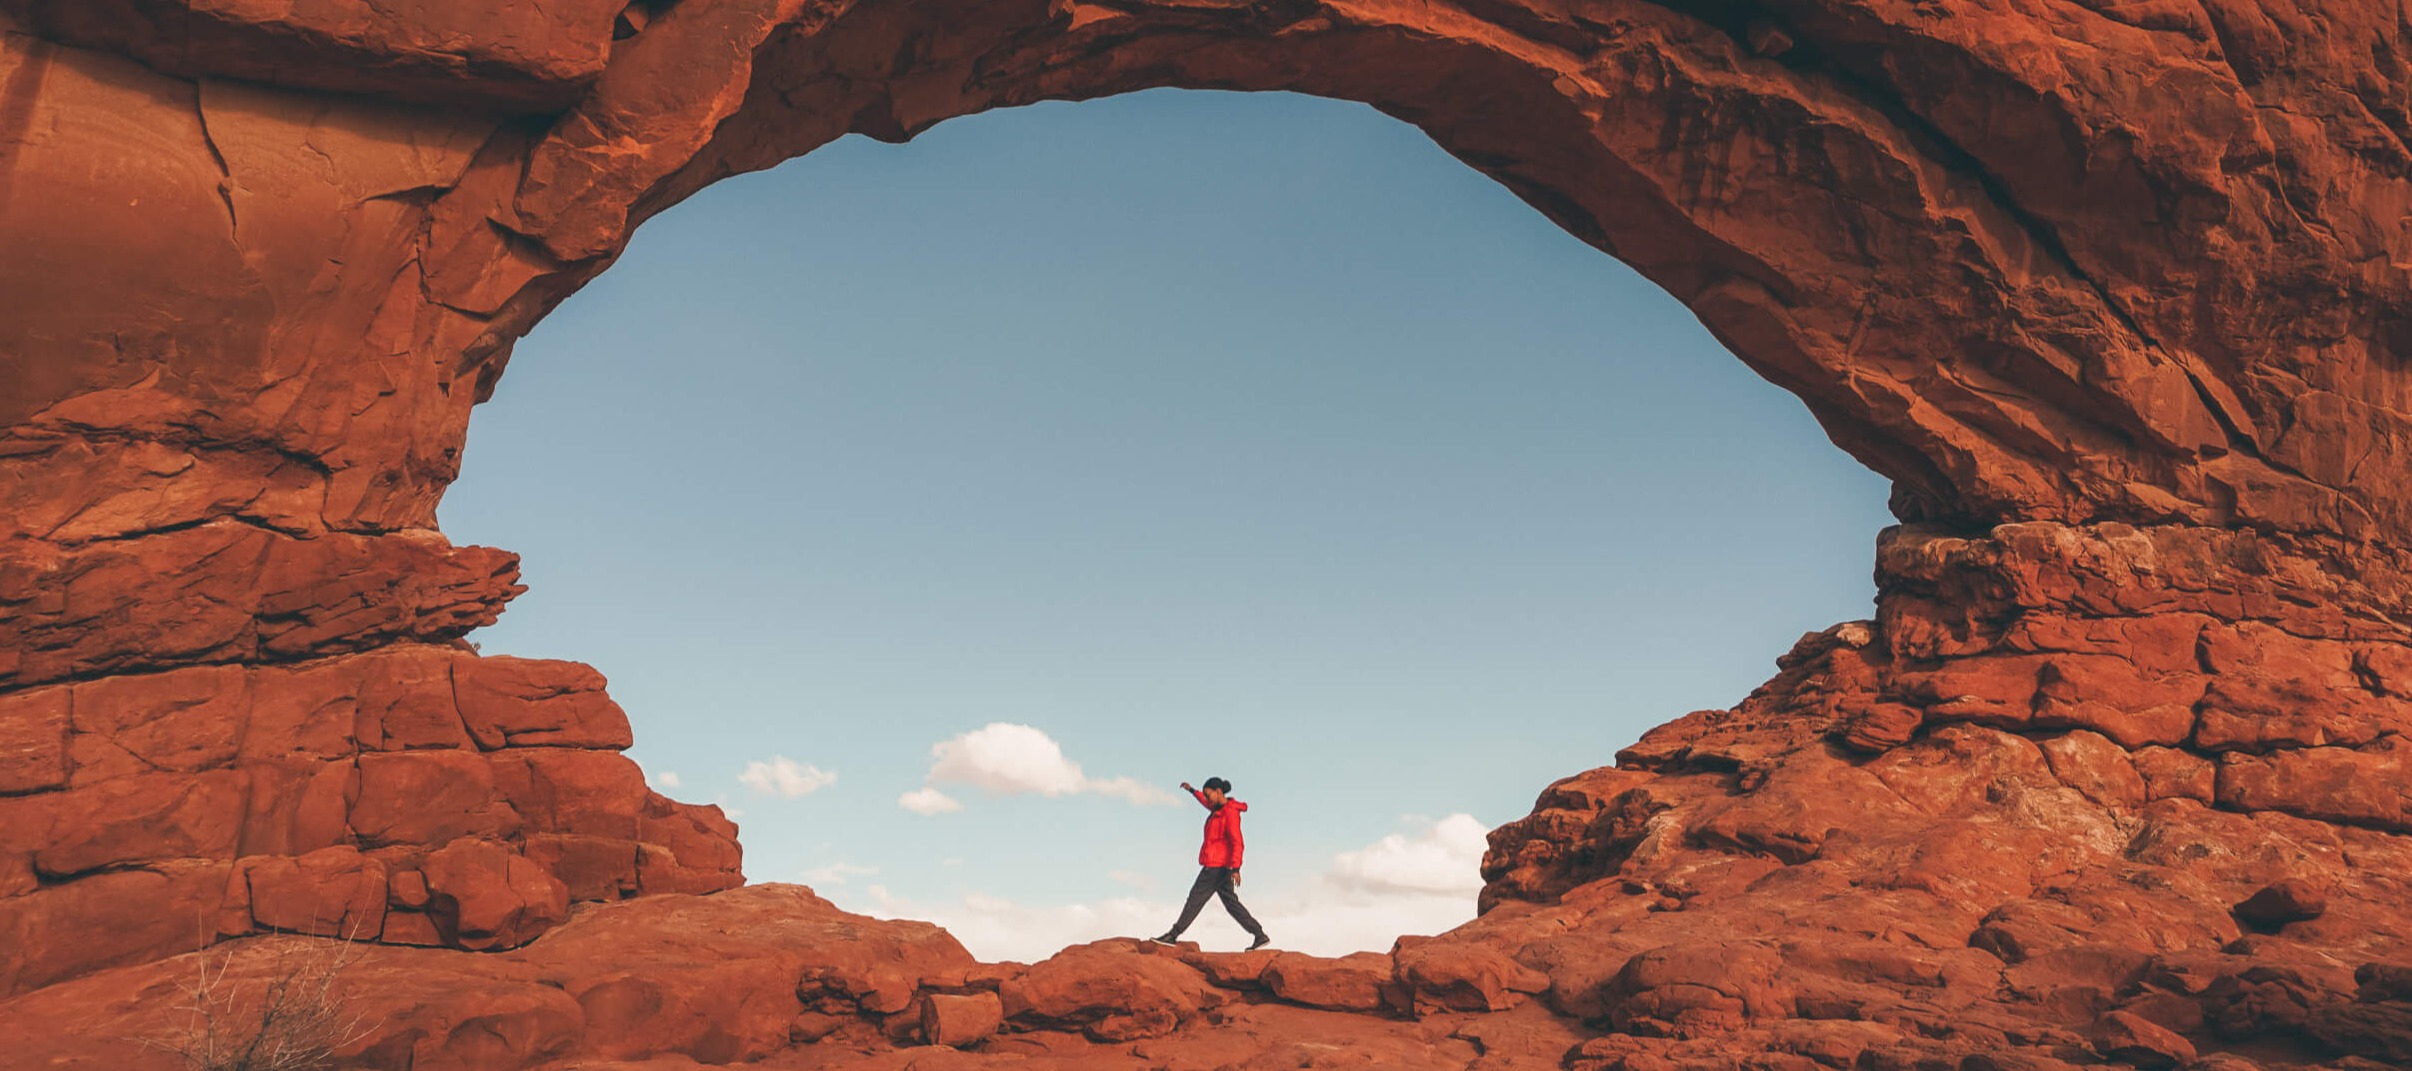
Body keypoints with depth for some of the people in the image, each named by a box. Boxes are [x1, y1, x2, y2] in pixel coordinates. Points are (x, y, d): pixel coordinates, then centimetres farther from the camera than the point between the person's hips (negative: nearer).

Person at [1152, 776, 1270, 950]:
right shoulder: (1219, 808, 13)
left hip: (1216, 865, -9)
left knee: (1196, 898, -3)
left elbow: (1237, 843, -22)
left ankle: (1173, 934, 3)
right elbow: (1207, 803, 39)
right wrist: (1192, 791, 48)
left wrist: (1235, 869, -29)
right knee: (1231, 903, 8)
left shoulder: (1230, 812, -15)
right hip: (1221, 865, 9)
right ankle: (1260, 935, 5)